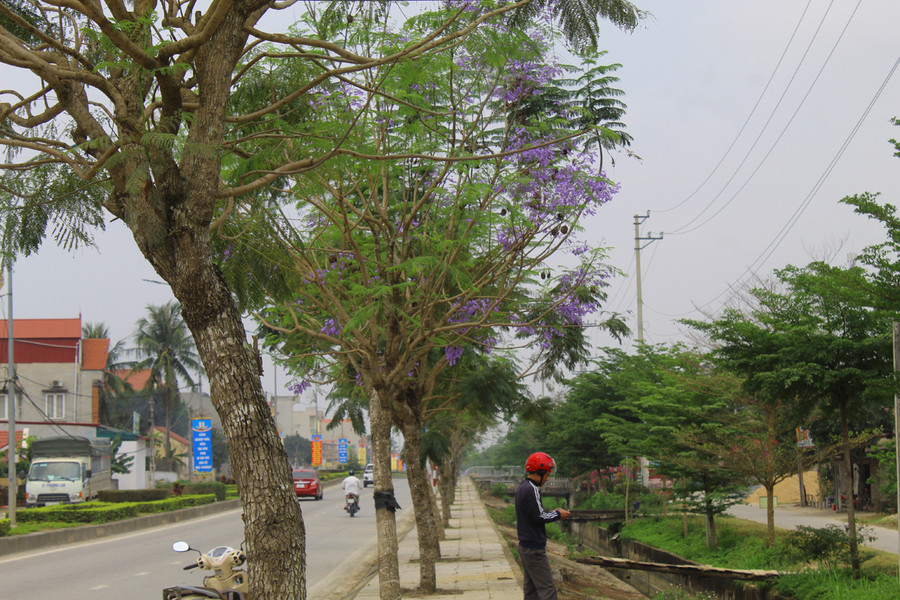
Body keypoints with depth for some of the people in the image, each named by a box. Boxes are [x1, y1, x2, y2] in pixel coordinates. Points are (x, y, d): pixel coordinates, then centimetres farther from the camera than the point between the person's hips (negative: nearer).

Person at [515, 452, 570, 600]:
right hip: (534, 549, -10)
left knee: (531, 588, 14)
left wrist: (552, 513, 10)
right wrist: (558, 514, -5)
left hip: (525, 546, 10)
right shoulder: (531, 489, -18)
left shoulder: (522, 487, 14)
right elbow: (538, 517, -20)